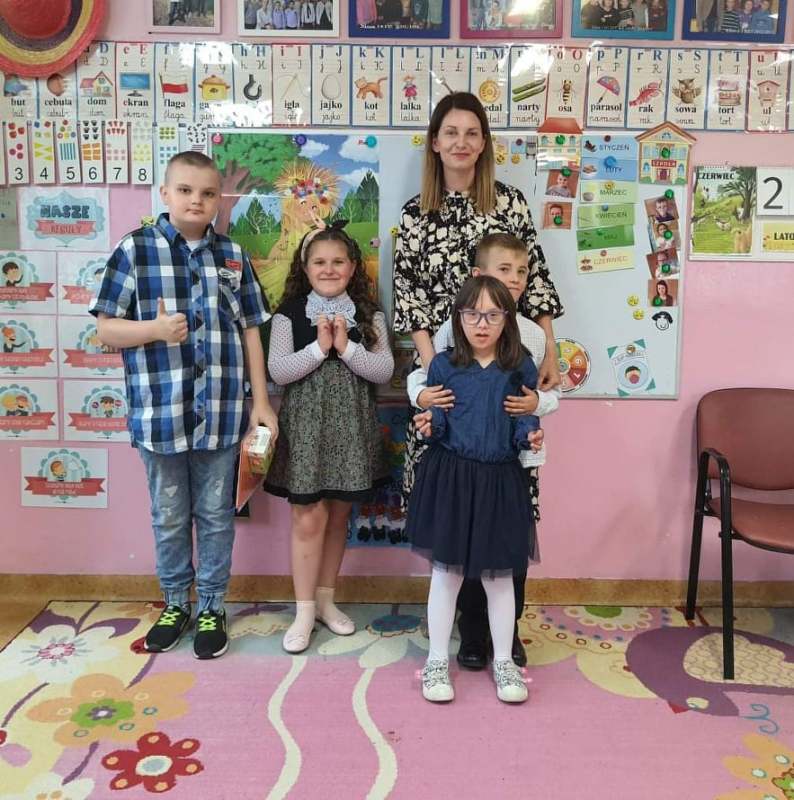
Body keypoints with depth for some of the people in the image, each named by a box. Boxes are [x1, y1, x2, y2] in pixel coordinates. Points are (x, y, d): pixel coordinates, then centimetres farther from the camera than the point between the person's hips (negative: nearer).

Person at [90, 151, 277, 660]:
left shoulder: (233, 255, 5)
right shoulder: (135, 249, -2)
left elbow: (250, 331, 7)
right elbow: (106, 328, 0)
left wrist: (262, 401, 2)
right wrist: (155, 329, -20)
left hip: (222, 412, 1)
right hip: (160, 412, -1)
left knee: (216, 515, 12)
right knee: (169, 517, 15)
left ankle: (212, 608, 29)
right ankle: (175, 604, 35)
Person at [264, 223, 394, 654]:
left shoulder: (369, 314, 3)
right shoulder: (290, 312, -2)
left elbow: (384, 370, -5)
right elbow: (278, 370, -10)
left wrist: (346, 347, -17)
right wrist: (319, 347, -19)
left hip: (350, 424, 3)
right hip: (306, 423, -2)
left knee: (338, 515, 12)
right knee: (309, 518, -1)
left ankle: (325, 599, 29)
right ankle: (304, 611, 13)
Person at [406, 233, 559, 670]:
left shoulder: (533, 334, 4)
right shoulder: (455, 327, -5)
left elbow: (551, 393, 9)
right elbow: (419, 373, -1)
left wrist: (536, 402, -13)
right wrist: (422, 395, -22)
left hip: (517, 456, 2)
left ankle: (509, 632, 31)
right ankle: (473, 634, 28)